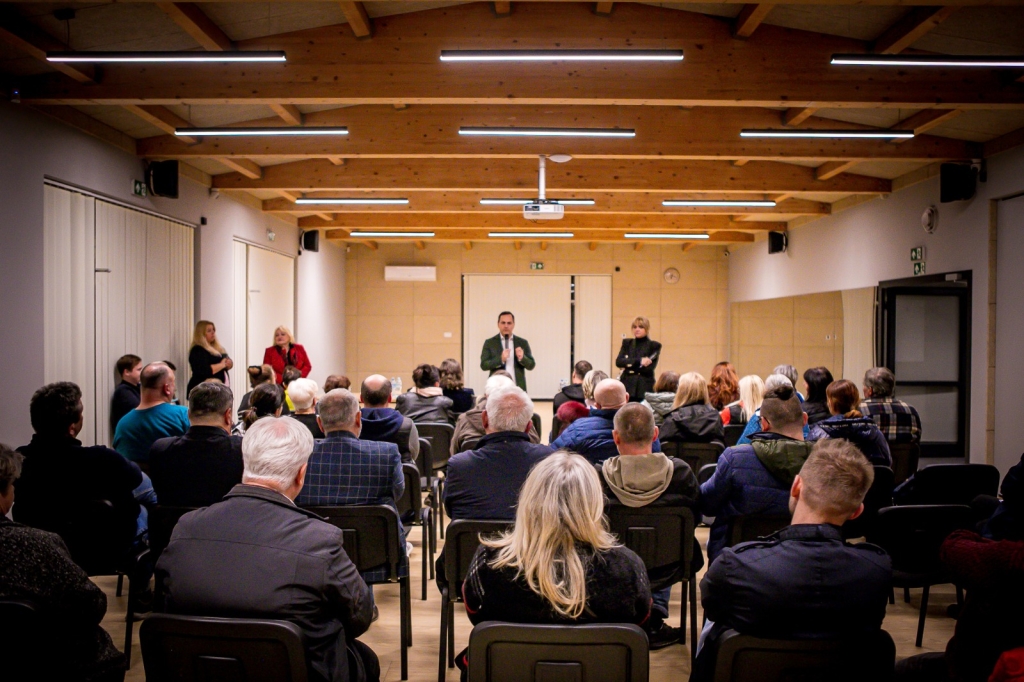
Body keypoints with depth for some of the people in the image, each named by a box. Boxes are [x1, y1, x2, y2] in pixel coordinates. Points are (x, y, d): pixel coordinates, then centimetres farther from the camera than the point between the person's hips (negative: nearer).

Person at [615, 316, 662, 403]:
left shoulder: (654, 346, 4)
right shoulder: (627, 343, 13)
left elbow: (649, 368, -7)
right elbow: (618, 362, -2)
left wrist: (628, 363, -6)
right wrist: (639, 361, -13)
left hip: (644, 389, -2)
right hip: (627, 386, 3)